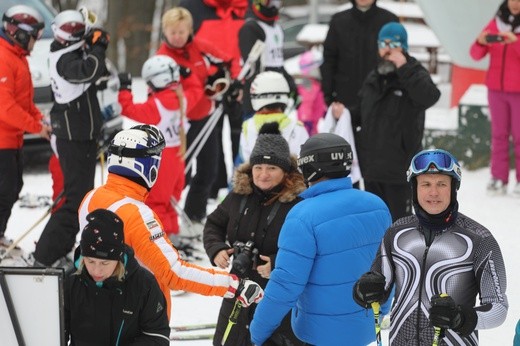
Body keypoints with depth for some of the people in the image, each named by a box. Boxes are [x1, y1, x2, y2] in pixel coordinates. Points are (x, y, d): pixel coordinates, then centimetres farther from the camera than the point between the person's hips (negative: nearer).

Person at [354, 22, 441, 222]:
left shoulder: (414, 76, -8)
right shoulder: (373, 79, 12)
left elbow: (430, 97, -30)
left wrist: (404, 68, -30)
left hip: (400, 166, -7)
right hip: (371, 165, 7)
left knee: (399, 218, 1)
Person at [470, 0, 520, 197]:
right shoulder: (496, 23, 5)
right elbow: (476, 55, 2)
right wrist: (481, 42, -19)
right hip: (496, 88, 3)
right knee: (499, 134, 2)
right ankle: (498, 178, 3)